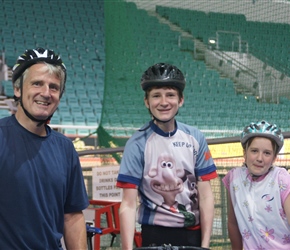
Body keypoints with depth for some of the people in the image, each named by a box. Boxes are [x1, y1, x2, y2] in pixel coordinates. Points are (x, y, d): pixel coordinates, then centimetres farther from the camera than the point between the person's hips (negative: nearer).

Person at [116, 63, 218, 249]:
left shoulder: (195, 138, 0)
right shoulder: (138, 144, -9)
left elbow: (205, 195, -1)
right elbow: (129, 204, -12)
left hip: (193, 233, 3)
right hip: (156, 234, -3)